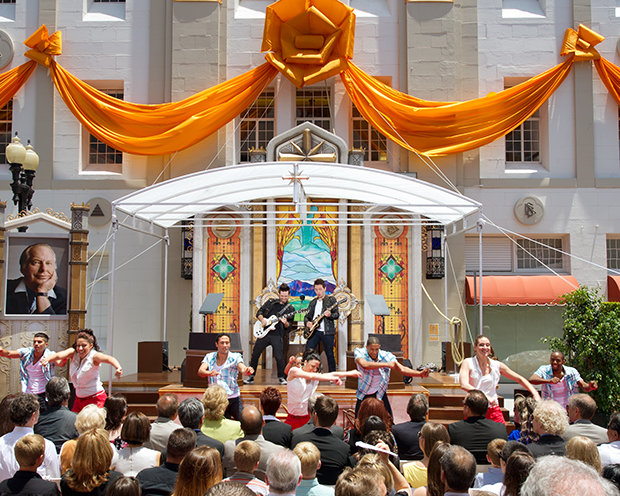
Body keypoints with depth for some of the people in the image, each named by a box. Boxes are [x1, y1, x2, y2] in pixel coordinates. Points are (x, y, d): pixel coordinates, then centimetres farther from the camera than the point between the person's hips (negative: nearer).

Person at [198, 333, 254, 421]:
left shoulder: (235, 357, -4)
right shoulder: (209, 357, 1)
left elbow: (242, 369, -23)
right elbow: (200, 371, -14)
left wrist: (247, 371, -48)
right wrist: (209, 373, -38)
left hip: (233, 398, -1)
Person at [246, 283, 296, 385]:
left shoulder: (290, 309, 5)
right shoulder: (271, 302, 10)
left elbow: (290, 327, 4)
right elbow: (259, 312, 12)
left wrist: (286, 323, -18)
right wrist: (262, 319, -7)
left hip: (277, 335, -3)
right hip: (264, 333, 3)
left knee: (279, 357, -11)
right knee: (255, 354, 4)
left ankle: (281, 377, 9)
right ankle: (251, 376, 18)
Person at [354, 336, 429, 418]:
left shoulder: (386, 355, -15)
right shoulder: (359, 352, -19)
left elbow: (402, 369, -20)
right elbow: (365, 365, -40)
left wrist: (420, 373, -36)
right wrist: (386, 364, -43)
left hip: (380, 394, 1)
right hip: (364, 395, -1)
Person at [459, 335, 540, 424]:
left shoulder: (497, 365, 5)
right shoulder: (468, 363, -2)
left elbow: (520, 379, 13)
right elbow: (464, 385, -17)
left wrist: (535, 394, 0)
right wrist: (486, 396, -26)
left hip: (493, 409, 2)